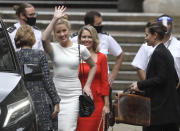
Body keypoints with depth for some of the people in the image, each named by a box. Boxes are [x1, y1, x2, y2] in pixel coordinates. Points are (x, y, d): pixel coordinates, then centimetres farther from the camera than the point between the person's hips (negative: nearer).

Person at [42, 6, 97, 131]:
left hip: (73, 95, -1)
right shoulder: (54, 48, 0)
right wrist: (55, 19, -19)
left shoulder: (80, 49, 2)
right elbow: (44, 39, -23)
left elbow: (93, 66, 15)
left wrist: (87, 85, 5)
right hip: (56, 93, 1)